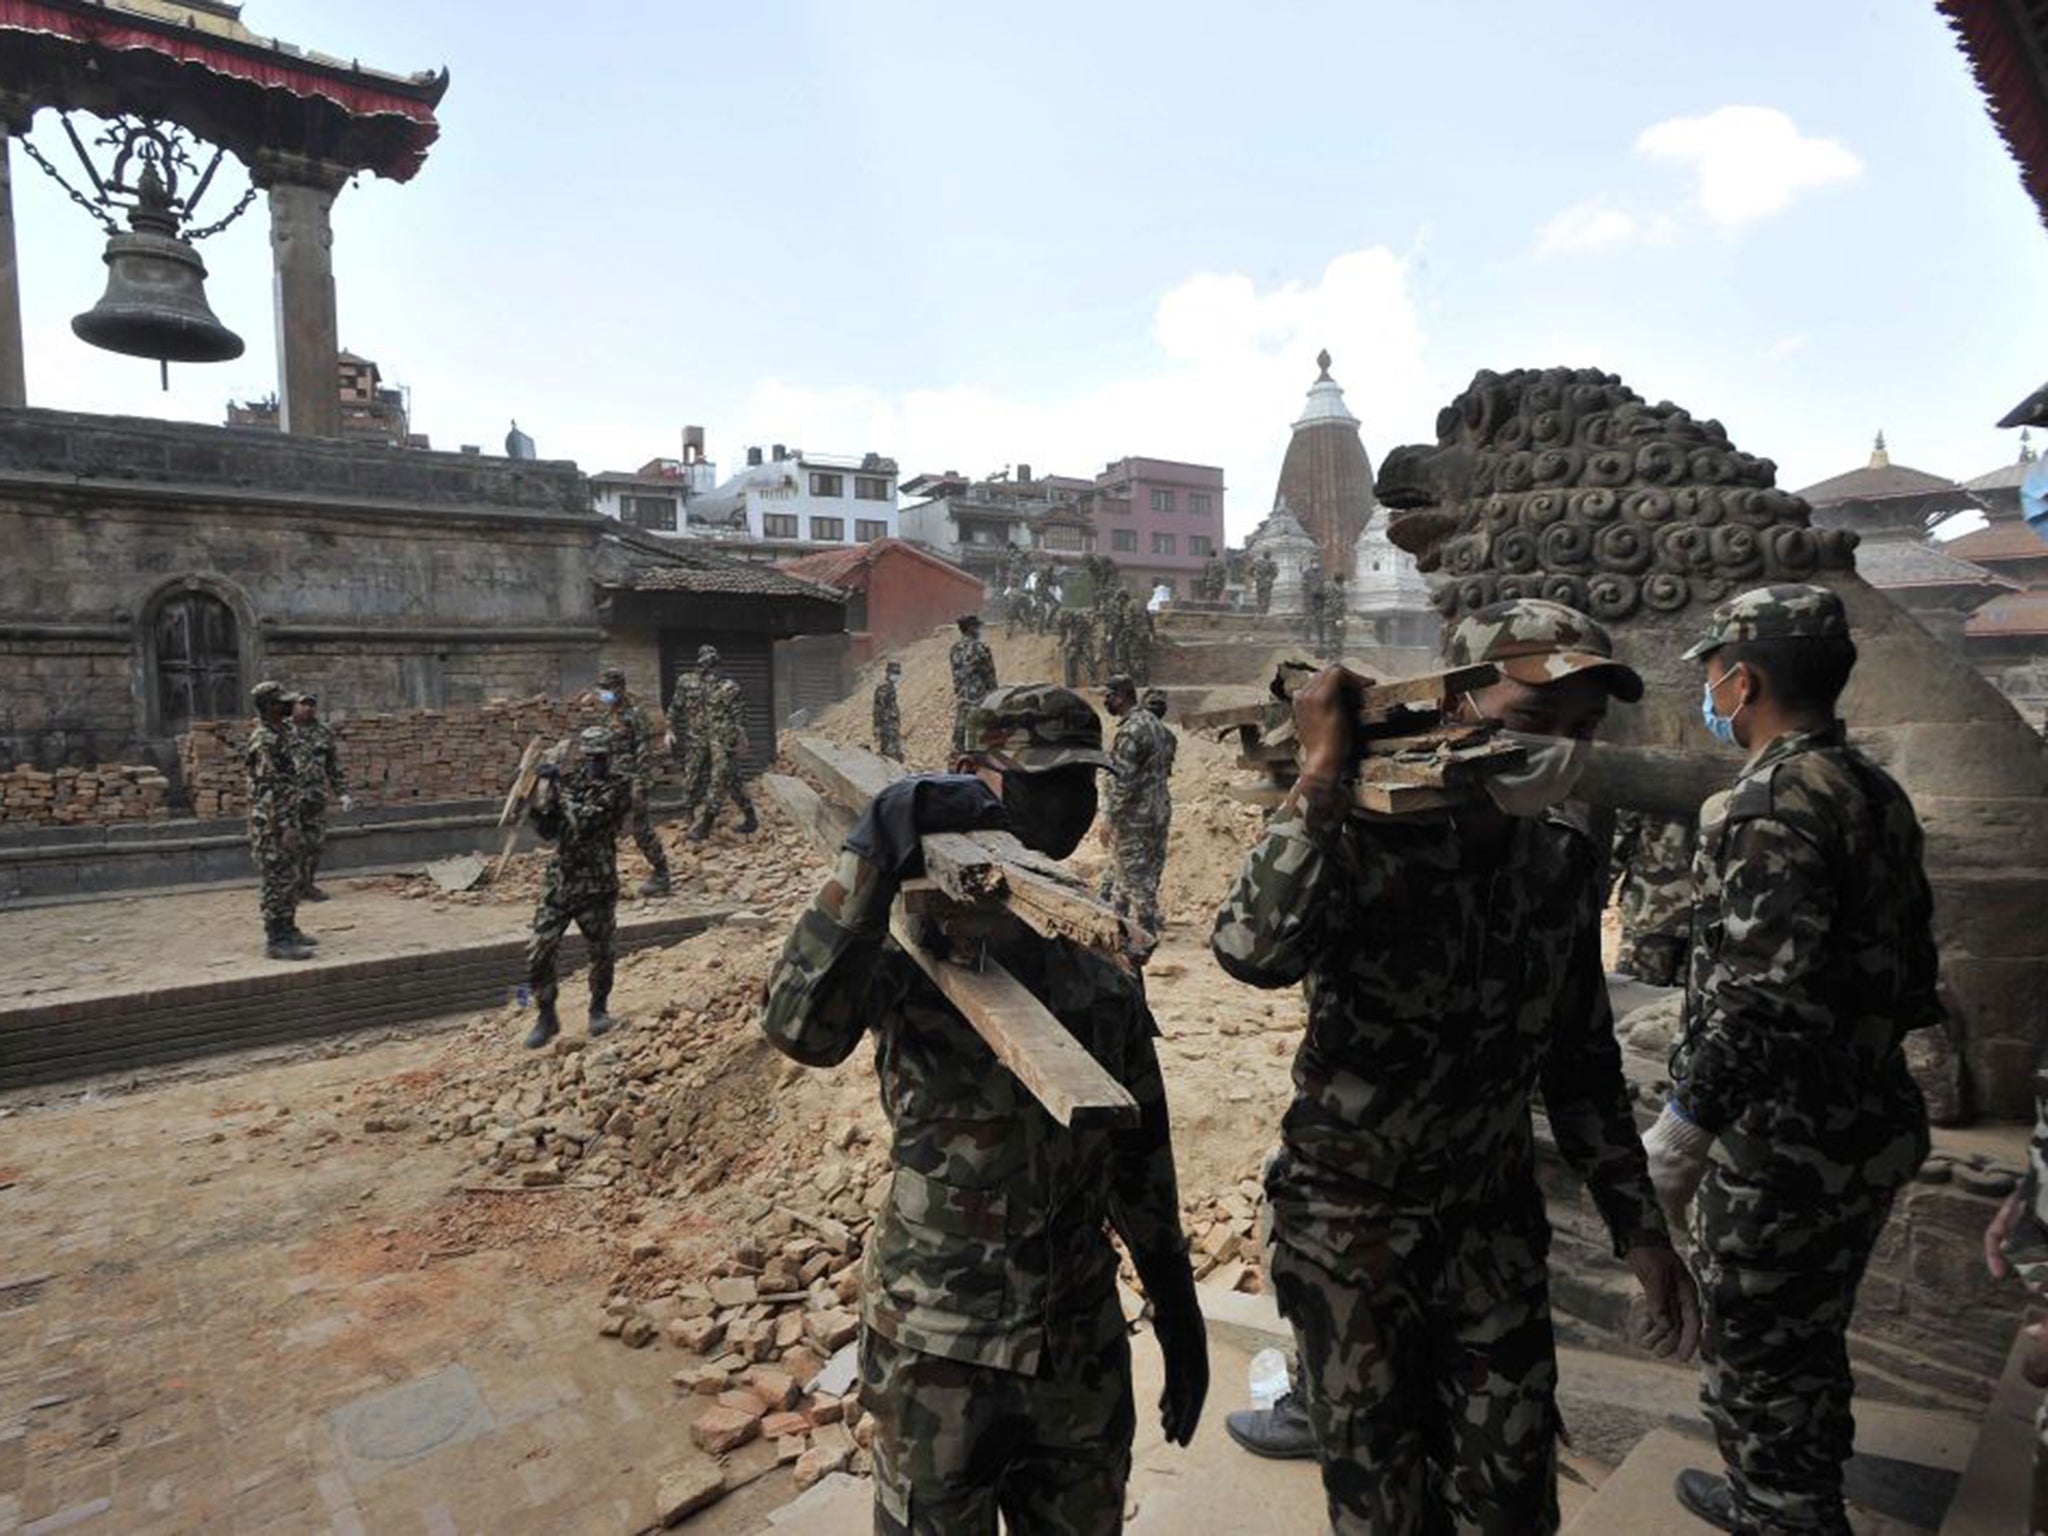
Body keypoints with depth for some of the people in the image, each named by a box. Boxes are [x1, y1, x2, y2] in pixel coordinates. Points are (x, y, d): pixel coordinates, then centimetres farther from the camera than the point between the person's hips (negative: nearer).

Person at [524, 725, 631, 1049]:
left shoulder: (618, 788, -6)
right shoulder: (570, 781, 8)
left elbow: (586, 822, -20)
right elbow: (548, 831, 7)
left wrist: (560, 790, -14)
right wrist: (539, 801, -10)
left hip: (597, 884, -3)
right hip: (559, 880, 4)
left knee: (602, 952, 8)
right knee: (539, 951, -1)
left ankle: (598, 1009, 29)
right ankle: (547, 1016, 14)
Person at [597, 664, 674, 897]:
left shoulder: (634, 712, -16)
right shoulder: (610, 712, 11)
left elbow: (645, 751, -19)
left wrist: (642, 785, -23)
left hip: (633, 779, -8)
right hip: (613, 779, 8)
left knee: (641, 827, -3)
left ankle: (661, 876, 9)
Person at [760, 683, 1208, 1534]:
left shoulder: (1106, 975, 3)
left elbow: (1140, 1160, 10)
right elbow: (801, 1028, -34)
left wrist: (1179, 1314, 13)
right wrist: (875, 852, -37)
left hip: (1084, 1353, 5)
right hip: (939, 1355, -5)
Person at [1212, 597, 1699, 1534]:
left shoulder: (1564, 865, -2)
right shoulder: (1361, 843, -20)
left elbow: (1581, 1063, 8)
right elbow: (1251, 951, -42)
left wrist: (1640, 1230, 9)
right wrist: (1321, 773, -36)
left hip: (1495, 1230, 5)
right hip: (1349, 1233, -4)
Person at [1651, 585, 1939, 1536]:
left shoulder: (1773, 804, -22)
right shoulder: (1876, 793, 8)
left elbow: (1765, 997, -28)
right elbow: (1911, 966, 16)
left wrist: (1681, 1132, -22)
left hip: (1789, 1145, -10)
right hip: (1871, 1130, 10)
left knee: (1756, 1358, 9)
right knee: (1811, 1342, 25)